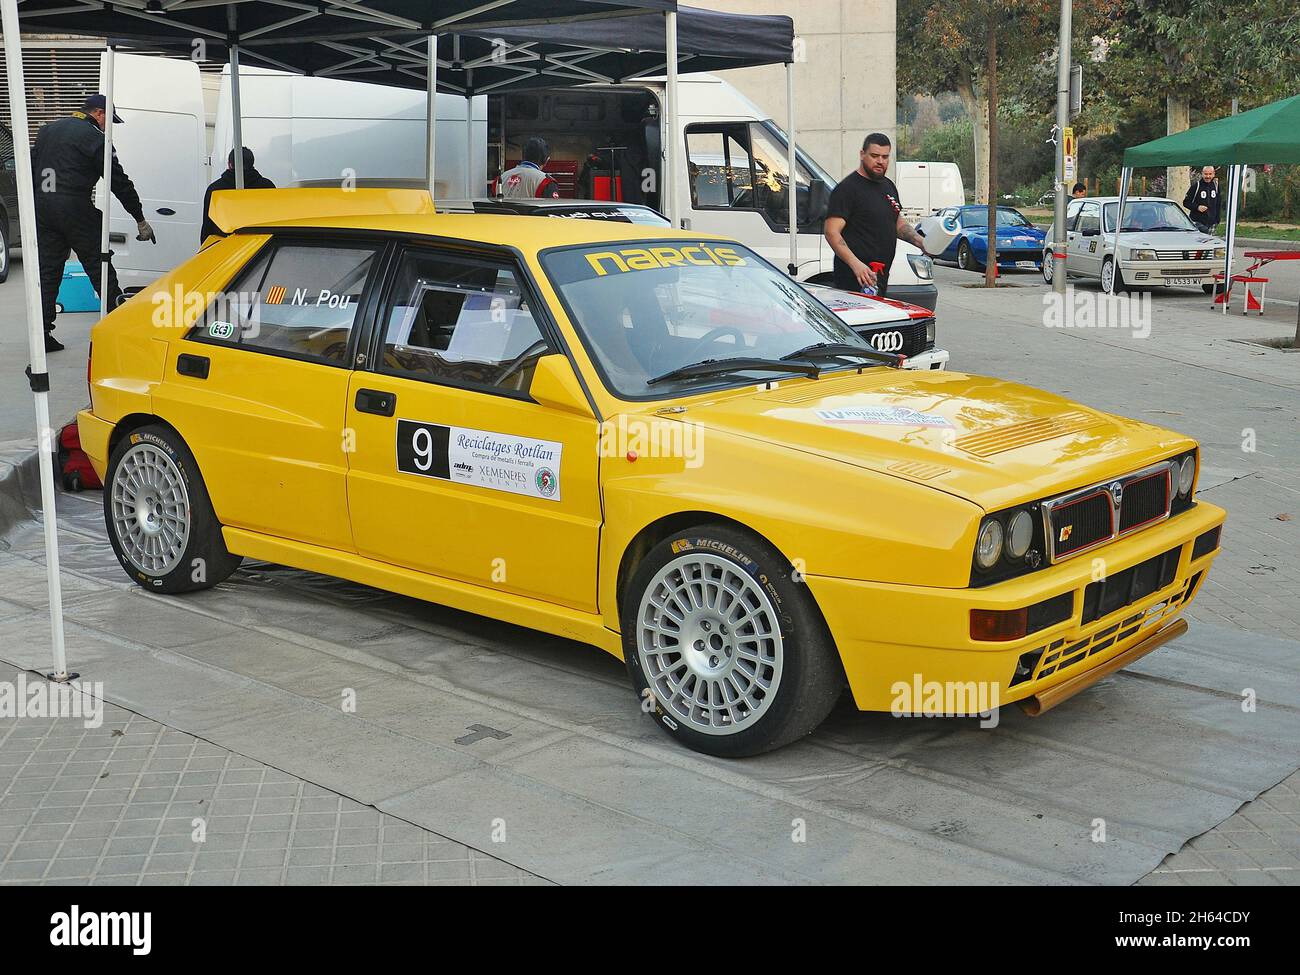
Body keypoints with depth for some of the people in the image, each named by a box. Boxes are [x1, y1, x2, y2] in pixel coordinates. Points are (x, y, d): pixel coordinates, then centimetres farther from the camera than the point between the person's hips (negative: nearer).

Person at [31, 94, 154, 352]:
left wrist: (33, 209, 22)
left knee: (47, 271, 7)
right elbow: (120, 182, -4)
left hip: (41, 208, 6)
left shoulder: (47, 129, 18)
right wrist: (140, 220, 0)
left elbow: (31, 169, 20)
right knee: (99, 267, 2)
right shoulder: (94, 137, -4)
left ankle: (42, 333, 3)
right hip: (74, 208, -6)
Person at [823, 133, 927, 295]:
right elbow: (831, 232, -18)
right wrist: (855, 264, -30)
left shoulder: (888, 186, 19)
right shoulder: (847, 188, -9)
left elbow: (898, 223, 30)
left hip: (881, 278, 9)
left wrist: (921, 242, 11)